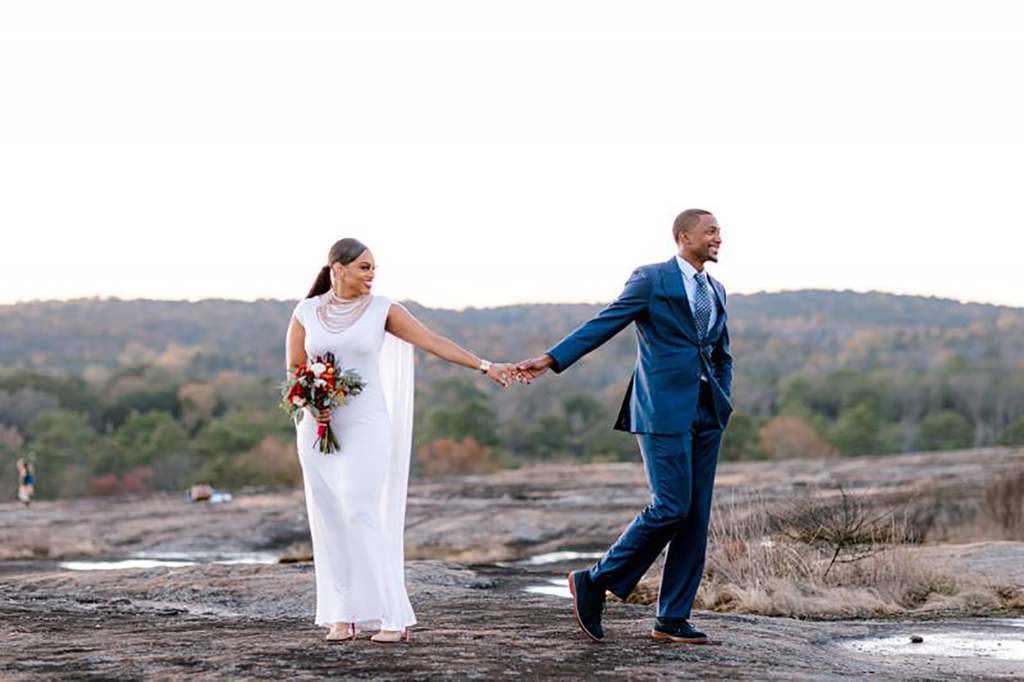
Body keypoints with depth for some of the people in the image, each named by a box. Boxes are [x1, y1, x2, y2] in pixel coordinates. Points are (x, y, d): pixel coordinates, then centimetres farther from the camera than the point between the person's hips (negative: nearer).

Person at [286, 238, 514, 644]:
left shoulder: (382, 310, -2)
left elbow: (433, 342, -7)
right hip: (319, 428, 3)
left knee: (363, 517, -13)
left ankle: (394, 618, -10)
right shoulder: (306, 314, 2)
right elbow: (294, 372, 6)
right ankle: (342, 616, 9)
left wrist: (485, 367, -15)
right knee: (329, 520, 1)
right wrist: (310, 405, -14)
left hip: (366, 426, -3)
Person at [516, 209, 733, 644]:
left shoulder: (716, 290, 18)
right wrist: (550, 360, -15)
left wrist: (722, 403, 14)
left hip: (706, 414, 7)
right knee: (670, 508, -13)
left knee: (695, 517, 3)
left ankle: (672, 619, 8)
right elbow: (603, 325, -7)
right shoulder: (651, 279, -2)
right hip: (665, 410, -7)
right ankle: (595, 582, 2)